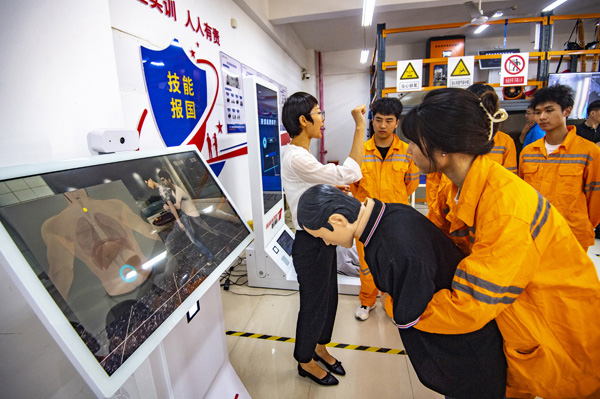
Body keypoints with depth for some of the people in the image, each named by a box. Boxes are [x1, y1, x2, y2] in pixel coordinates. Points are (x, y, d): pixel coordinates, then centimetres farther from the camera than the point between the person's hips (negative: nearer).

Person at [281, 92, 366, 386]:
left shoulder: (300, 155, 10)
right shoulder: (296, 158, -25)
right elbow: (348, 173, -28)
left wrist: (333, 187, 6)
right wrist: (360, 127, -23)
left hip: (322, 237, 10)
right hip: (311, 242, -10)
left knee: (328, 297, 23)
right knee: (314, 303, 11)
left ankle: (319, 347, 48)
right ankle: (305, 361, 38)